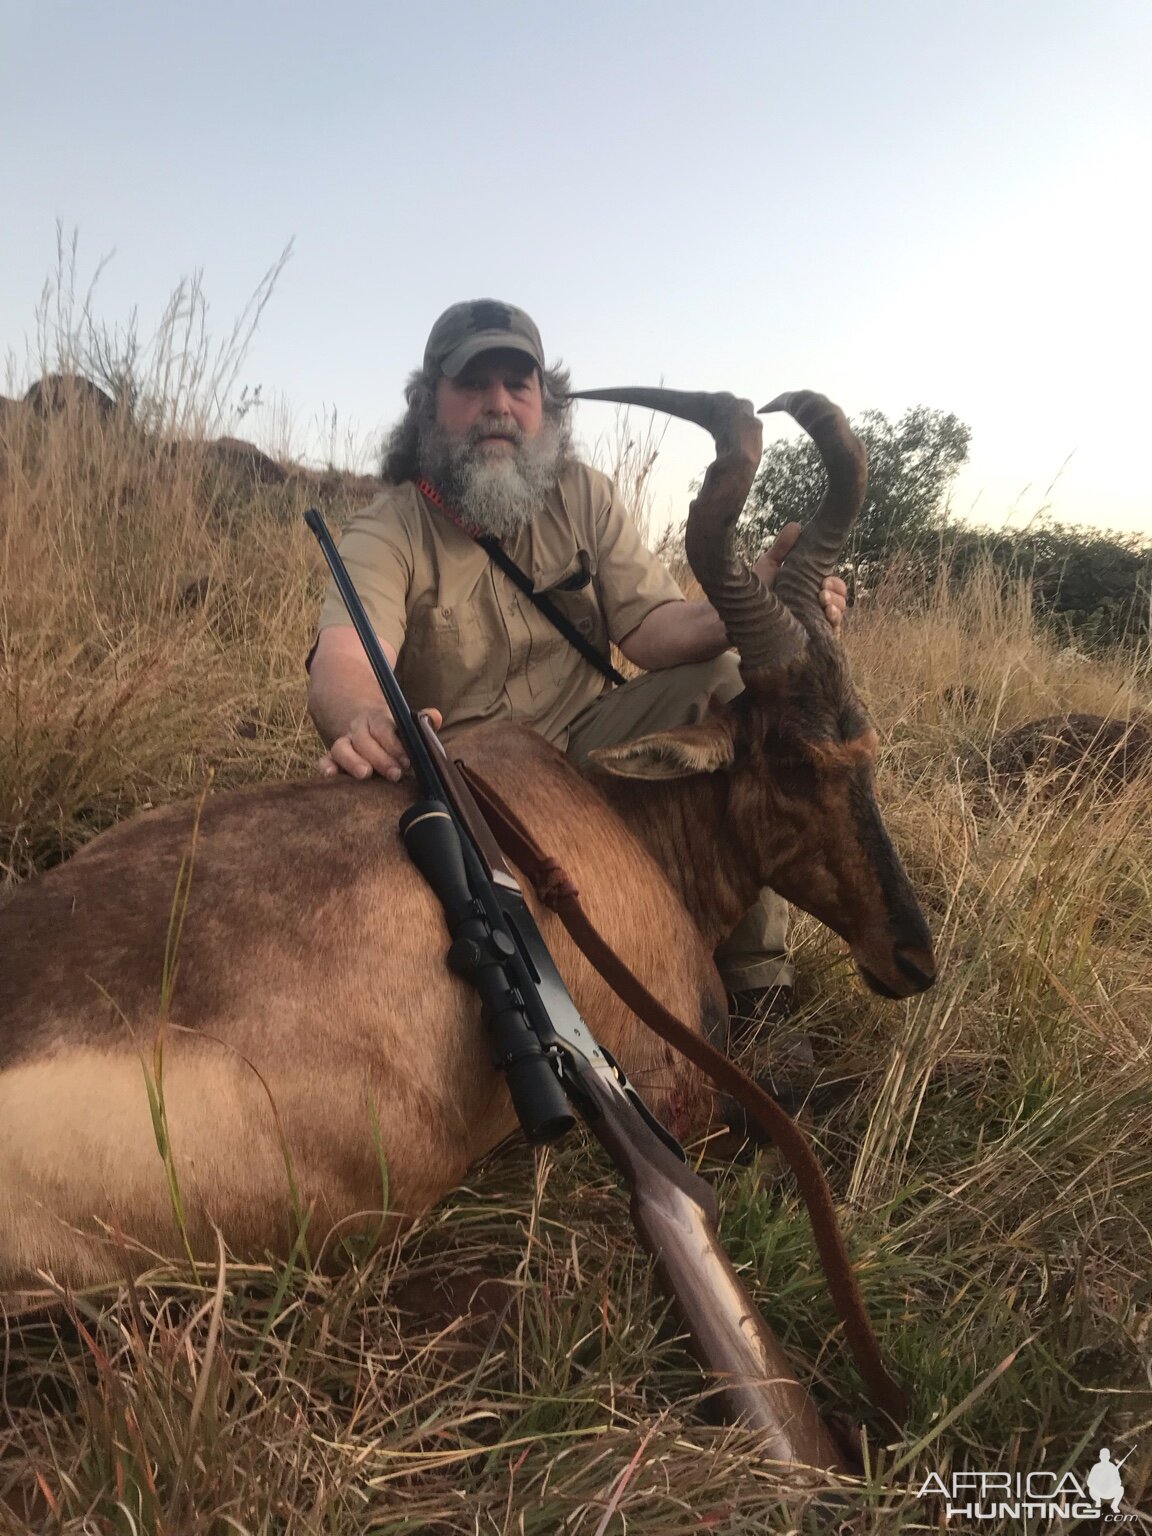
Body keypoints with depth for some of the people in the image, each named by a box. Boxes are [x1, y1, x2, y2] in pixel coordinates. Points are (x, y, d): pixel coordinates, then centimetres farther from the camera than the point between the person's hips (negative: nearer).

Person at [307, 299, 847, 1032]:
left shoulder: (584, 496, 0)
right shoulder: (388, 532, -12)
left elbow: (651, 626, -9)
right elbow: (343, 659, -30)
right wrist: (363, 722, -56)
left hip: (584, 742, 3)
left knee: (731, 679, -19)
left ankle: (756, 977, -12)